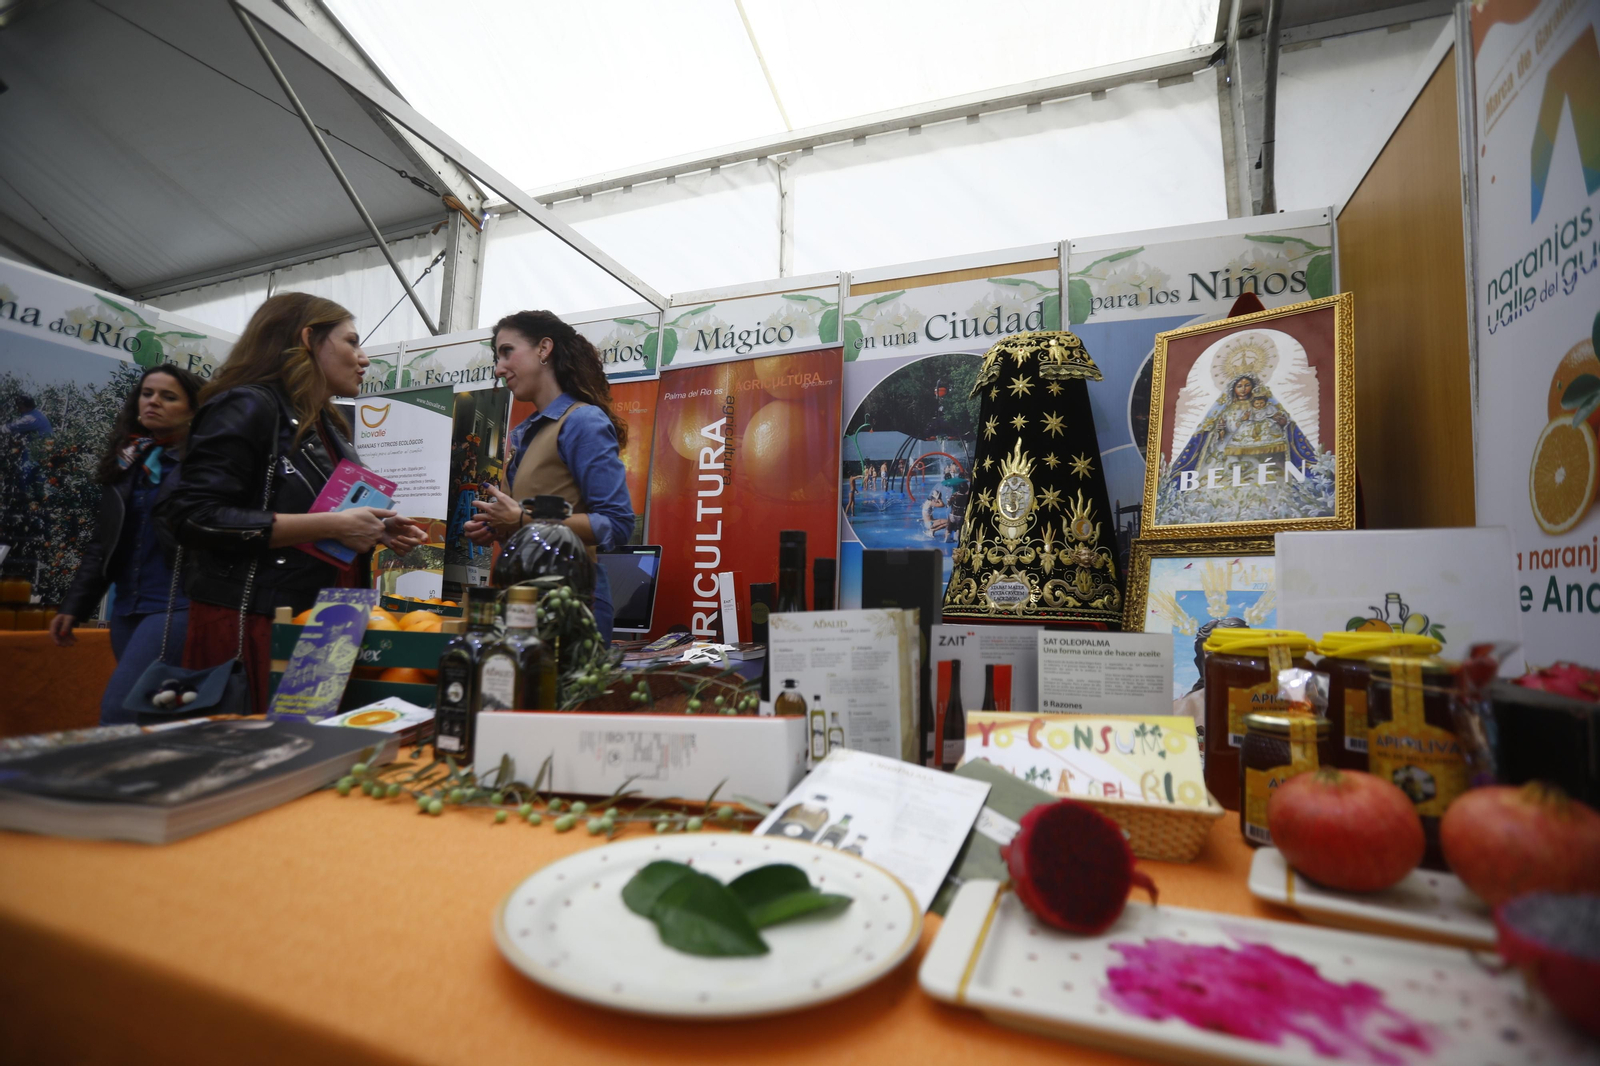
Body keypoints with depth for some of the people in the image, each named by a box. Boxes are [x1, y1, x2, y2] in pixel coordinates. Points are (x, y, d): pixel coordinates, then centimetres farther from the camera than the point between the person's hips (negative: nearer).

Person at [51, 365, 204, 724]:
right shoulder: (123, 464, 14)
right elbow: (102, 546, 17)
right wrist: (73, 606, 13)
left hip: (177, 606, -6)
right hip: (127, 608, 7)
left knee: (119, 710, -12)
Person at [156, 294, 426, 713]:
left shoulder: (325, 426, 18)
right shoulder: (249, 407, -8)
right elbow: (192, 516, -18)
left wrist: (376, 531, 7)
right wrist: (332, 525, -20)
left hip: (316, 626, 8)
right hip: (251, 626, -7)